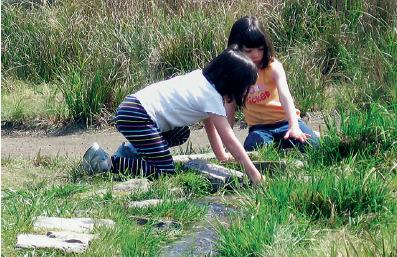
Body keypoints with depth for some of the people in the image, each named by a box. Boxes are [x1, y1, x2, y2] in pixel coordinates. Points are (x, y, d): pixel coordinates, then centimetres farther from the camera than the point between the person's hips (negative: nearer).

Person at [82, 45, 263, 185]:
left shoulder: (203, 77, 13)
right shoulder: (213, 98, -12)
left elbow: (209, 123, 21)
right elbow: (229, 139, -16)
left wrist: (222, 155, 20)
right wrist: (253, 173, -17)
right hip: (136, 119, -10)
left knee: (181, 135, 27)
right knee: (165, 171, -12)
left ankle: (133, 150, 19)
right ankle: (107, 163, -10)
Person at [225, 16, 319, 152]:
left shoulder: (273, 67, -10)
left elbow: (285, 96, -26)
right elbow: (229, 111, 3)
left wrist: (294, 127, -42)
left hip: (285, 121, -2)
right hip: (259, 128, 2)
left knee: (311, 145, -28)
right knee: (252, 149, -33)